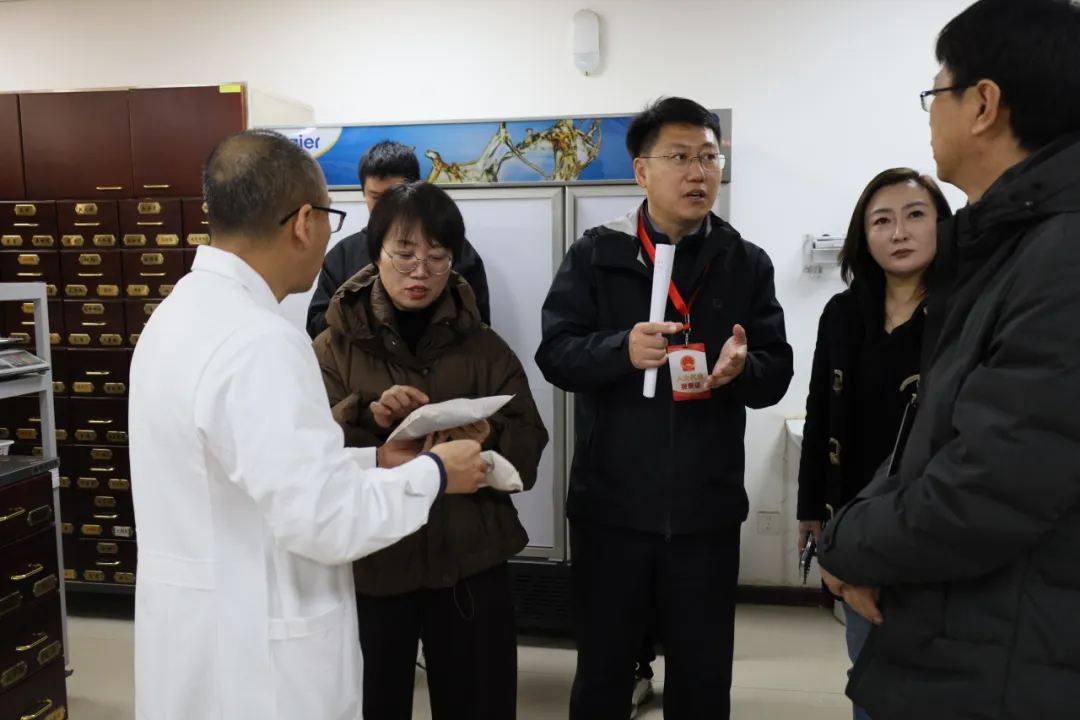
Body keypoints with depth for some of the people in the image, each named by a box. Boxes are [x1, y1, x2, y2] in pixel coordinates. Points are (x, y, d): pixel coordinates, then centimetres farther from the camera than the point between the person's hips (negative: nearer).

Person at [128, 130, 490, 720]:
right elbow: (324, 521, -27)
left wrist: (373, 461, 6)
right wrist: (433, 473, -12)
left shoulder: (183, 310, 5)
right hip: (252, 655, -9)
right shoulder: (258, 342, -27)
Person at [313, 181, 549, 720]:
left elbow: (528, 456, -3)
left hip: (469, 565, 1)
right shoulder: (334, 348, 0)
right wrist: (366, 419, -26)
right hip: (368, 565, 0)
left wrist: (488, 440, -23)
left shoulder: (485, 348, 2)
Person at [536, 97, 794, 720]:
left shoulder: (748, 263, 4)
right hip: (610, 503, -1)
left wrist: (742, 368, -22)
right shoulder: (595, 255, 0)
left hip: (707, 507, 2)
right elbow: (555, 353, -7)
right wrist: (622, 349, -26)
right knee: (602, 668, 17)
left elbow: (777, 373, 1)